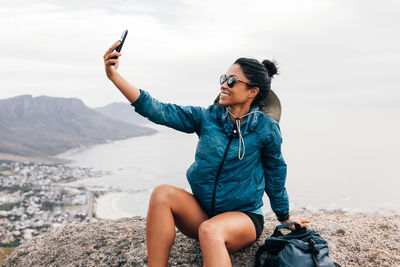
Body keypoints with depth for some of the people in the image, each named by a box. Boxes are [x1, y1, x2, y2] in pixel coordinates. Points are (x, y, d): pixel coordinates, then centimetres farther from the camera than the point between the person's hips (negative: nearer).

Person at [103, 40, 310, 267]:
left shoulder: (265, 128, -8)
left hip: (244, 217, -4)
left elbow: (276, 175, 4)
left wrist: (285, 218, 17)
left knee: (210, 230, -37)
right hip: (201, 213, 4)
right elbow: (159, 111, -12)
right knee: (163, 193, -24)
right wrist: (115, 76, -20)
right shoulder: (207, 118, -2)